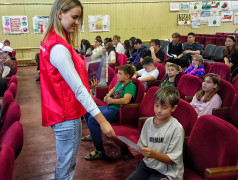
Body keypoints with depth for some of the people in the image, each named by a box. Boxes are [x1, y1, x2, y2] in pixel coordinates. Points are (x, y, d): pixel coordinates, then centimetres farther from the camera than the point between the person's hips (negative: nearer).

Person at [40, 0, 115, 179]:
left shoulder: (53, 41, 9)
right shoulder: (58, 48, -22)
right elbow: (78, 89, -26)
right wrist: (102, 120, -25)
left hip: (63, 112, 10)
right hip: (67, 116, -10)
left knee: (66, 164, 22)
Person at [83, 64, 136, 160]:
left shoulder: (130, 86, -16)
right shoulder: (120, 83, 12)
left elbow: (126, 100, -33)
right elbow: (113, 89, 35)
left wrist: (111, 100, -18)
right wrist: (108, 95, 12)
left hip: (116, 111, -10)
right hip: (109, 107, 10)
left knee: (92, 120, -29)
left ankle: (100, 151, -20)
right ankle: (93, 134, 39)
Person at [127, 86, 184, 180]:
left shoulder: (176, 129, -15)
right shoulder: (148, 122, 2)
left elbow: (173, 160, -13)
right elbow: (142, 146, 9)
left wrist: (154, 154, -27)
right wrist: (137, 150, -13)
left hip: (166, 171, -5)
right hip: (147, 164, 5)